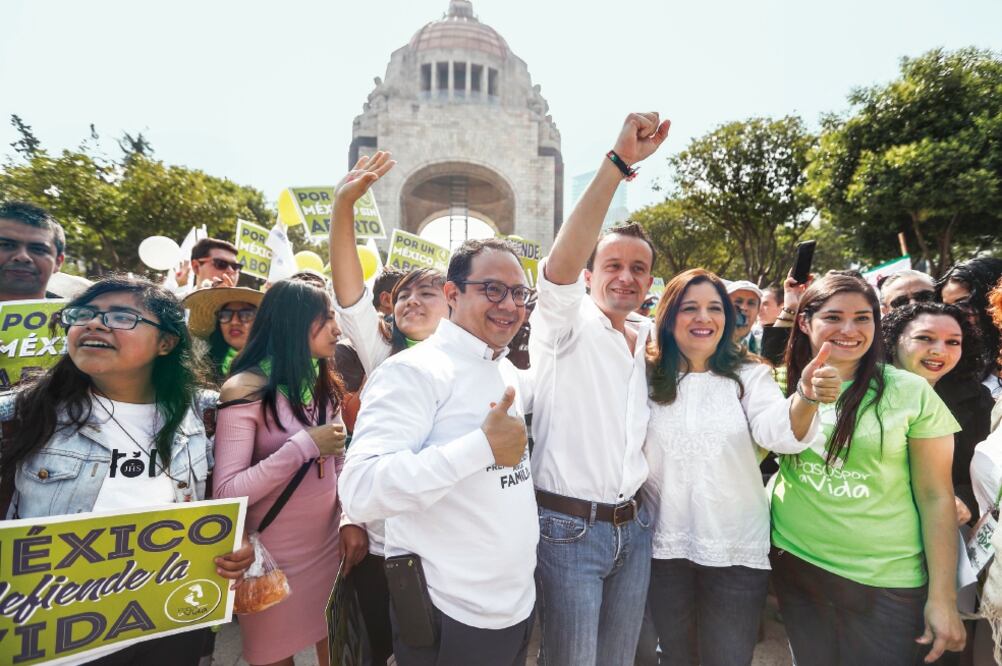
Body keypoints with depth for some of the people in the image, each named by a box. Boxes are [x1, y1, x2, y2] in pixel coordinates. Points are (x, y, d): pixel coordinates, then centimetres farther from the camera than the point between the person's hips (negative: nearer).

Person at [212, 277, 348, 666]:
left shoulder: (323, 383, 4)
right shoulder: (246, 388, -15)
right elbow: (226, 493, -20)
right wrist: (304, 445, -23)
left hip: (330, 546, 5)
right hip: (274, 557, -5)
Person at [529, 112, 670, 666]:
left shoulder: (653, 337, 8)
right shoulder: (566, 326, -10)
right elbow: (560, 265, -29)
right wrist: (619, 162, -34)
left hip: (634, 526, 6)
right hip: (568, 527, -5)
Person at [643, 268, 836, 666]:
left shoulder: (749, 375, -4)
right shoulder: (648, 378, -3)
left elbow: (780, 433, -22)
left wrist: (806, 397, -40)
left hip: (736, 548, 0)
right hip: (664, 545, 1)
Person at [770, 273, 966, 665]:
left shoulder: (911, 392, -8)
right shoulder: (783, 386, -3)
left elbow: (936, 497, -6)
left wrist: (942, 597, -6)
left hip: (886, 581, -2)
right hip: (794, 562, 2)